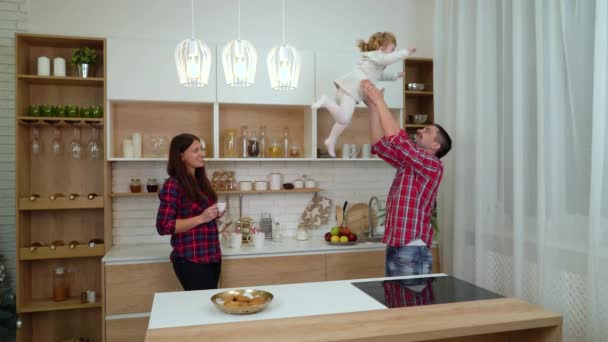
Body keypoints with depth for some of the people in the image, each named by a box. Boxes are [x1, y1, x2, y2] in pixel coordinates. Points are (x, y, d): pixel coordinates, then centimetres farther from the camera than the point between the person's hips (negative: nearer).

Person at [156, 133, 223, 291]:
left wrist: (215, 214, 2)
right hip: (190, 260, -7)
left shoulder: (202, 181, 10)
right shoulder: (173, 185, -12)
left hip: (212, 256, 7)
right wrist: (201, 218, -21)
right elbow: (163, 226, -16)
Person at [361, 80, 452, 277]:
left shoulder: (433, 166, -9)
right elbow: (380, 143, 9)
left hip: (412, 253, -8)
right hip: (394, 249, 8)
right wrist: (372, 106, 5)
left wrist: (380, 101, -10)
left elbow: (396, 138, -19)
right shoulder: (408, 163, 14)